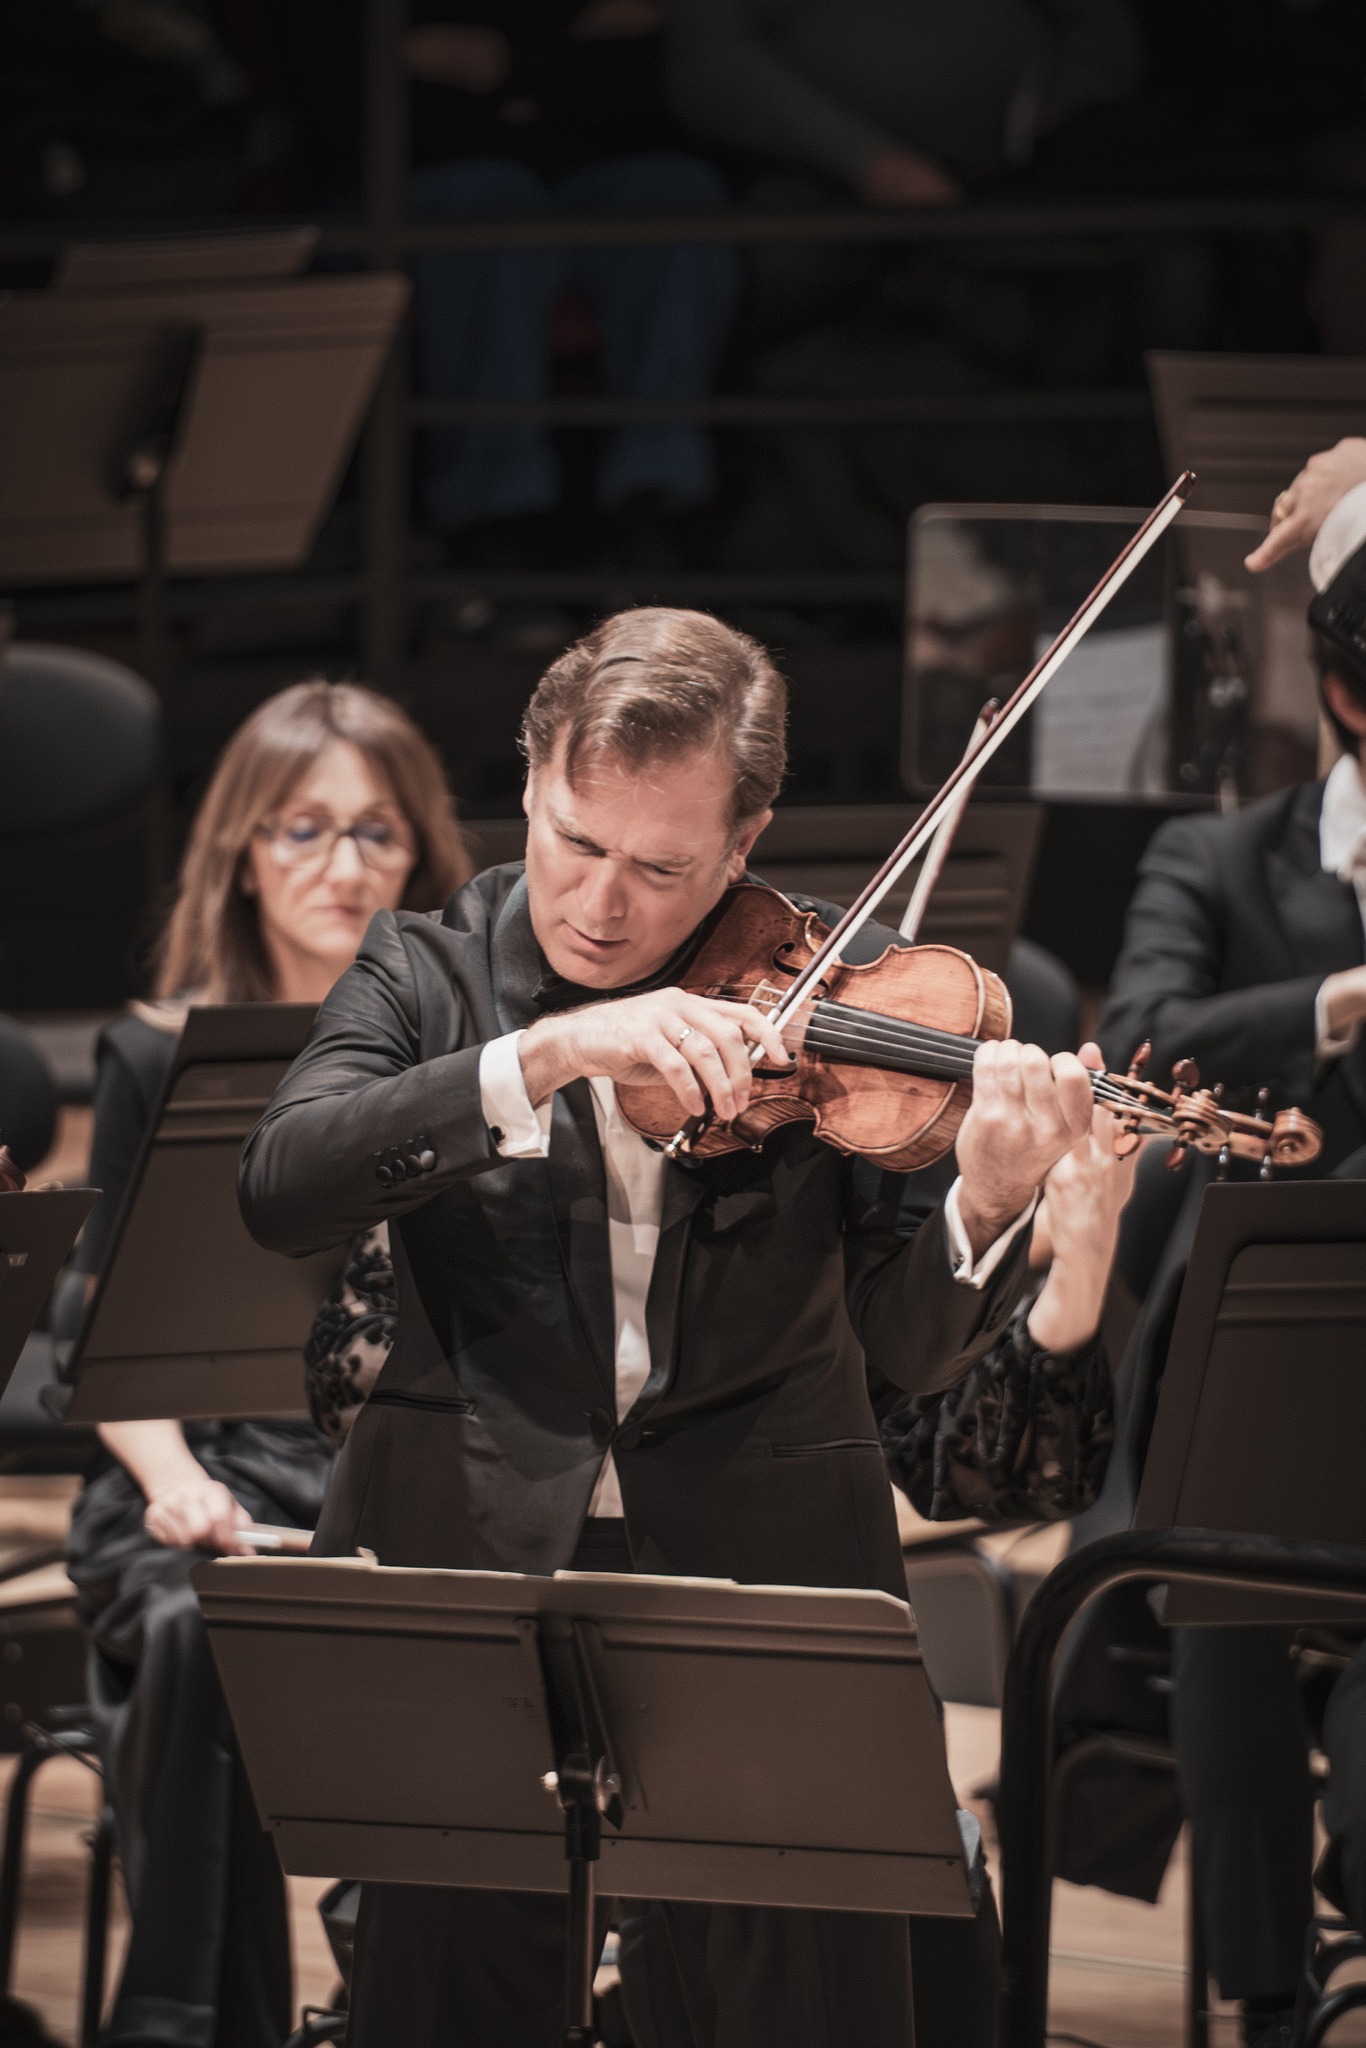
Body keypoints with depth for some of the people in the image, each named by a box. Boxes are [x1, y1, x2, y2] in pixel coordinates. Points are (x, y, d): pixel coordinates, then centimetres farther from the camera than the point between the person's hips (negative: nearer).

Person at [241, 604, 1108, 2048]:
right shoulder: (427, 975, 3)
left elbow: (908, 1348, -2)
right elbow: (279, 1187, -17)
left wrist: (986, 1208, -24)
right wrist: (547, 1051, -27)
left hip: (760, 1576, 0)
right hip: (466, 1564, 0)